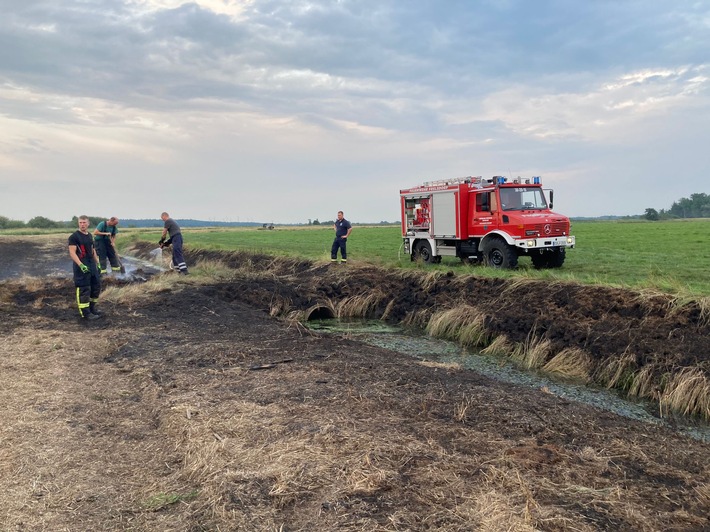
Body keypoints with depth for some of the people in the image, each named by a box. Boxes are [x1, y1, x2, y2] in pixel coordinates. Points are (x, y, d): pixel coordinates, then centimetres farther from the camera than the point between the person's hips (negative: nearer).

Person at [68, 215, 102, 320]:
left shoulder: (89, 236, 13)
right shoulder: (74, 236, -11)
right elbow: (72, 253, -17)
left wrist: (98, 263, 16)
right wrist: (81, 265, -26)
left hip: (92, 264, 8)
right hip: (81, 266, -8)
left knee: (96, 286, 14)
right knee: (84, 289, -4)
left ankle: (92, 307, 30)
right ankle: (85, 313, 3)